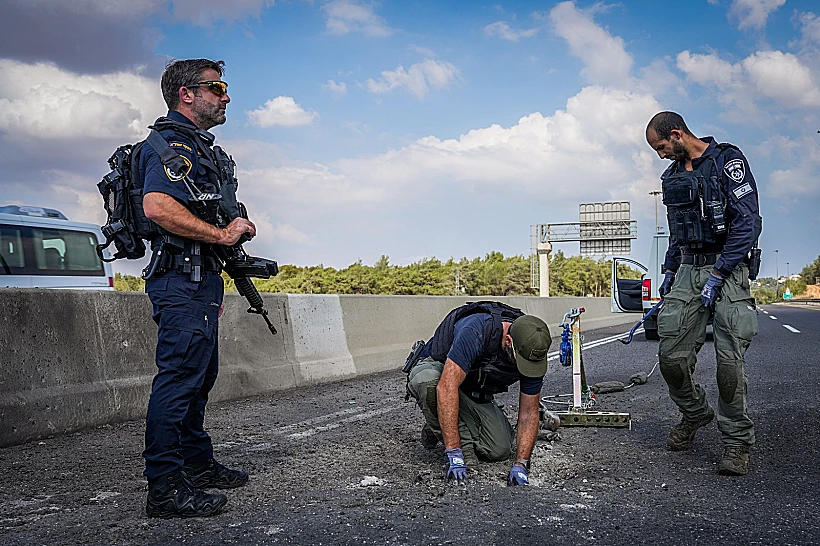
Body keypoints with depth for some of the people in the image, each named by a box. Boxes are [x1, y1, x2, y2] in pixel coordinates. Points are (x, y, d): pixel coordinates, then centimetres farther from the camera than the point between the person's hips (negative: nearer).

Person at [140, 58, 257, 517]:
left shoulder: (199, 147, 23)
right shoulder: (173, 143, -11)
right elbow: (158, 207, -28)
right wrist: (224, 234, -20)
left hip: (200, 279, 11)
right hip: (183, 277, -11)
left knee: (200, 375, 17)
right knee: (179, 375, -11)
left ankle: (198, 463, 28)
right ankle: (166, 487, -8)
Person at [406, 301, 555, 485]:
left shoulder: (532, 353, -21)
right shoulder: (476, 332, -39)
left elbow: (528, 413, -13)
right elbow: (447, 386, -45)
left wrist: (520, 465, -25)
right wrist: (454, 454, -47)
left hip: (476, 394, 5)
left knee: (500, 450, -16)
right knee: (427, 381, -42)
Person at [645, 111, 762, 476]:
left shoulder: (727, 160, -6)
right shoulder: (674, 175, 16)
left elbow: (748, 223, -13)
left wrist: (717, 276, -17)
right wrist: (668, 270, 16)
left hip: (726, 271, -6)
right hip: (686, 271, 6)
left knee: (729, 360, -11)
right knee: (671, 354, 0)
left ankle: (737, 441, 4)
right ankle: (694, 413, 26)